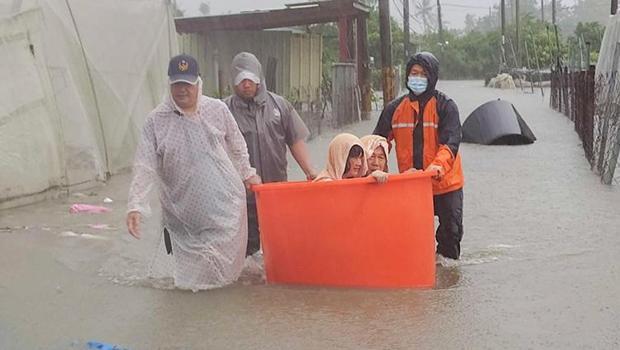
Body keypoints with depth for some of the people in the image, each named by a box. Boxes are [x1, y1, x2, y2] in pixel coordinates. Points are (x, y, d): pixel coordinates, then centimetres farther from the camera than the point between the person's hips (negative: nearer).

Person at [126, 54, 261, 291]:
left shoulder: (218, 109, -1)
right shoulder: (156, 120, -6)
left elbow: (237, 146, 13)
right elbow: (145, 167, -9)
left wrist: (247, 173, 20)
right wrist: (136, 205, -17)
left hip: (225, 202, 1)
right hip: (183, 213, -1)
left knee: (227, 261, 7)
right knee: (191, 273, 8)